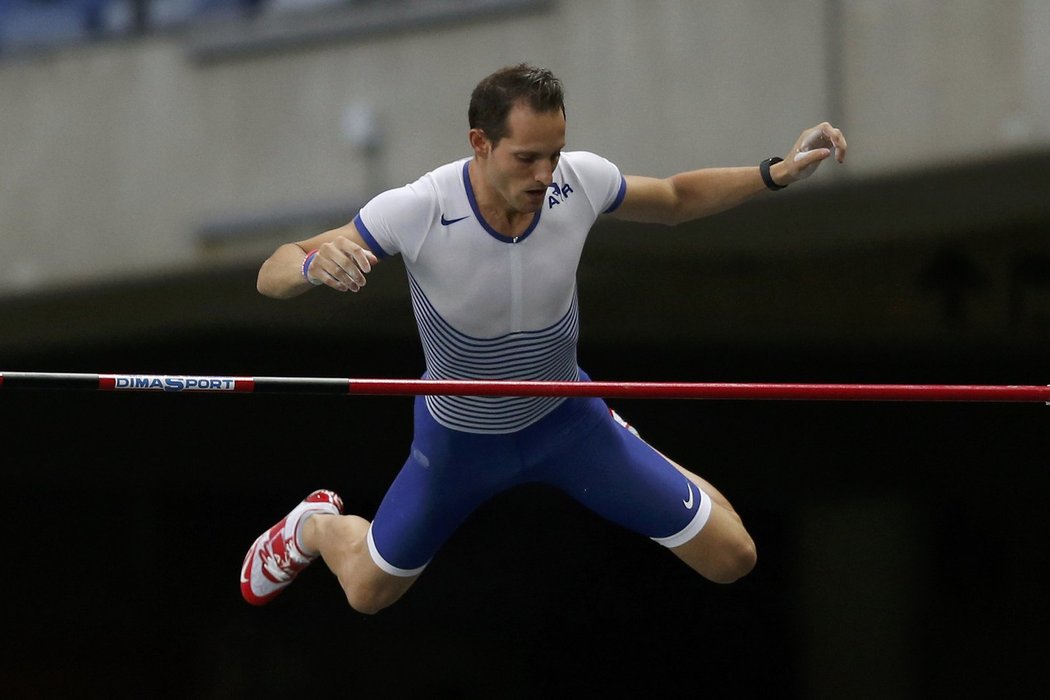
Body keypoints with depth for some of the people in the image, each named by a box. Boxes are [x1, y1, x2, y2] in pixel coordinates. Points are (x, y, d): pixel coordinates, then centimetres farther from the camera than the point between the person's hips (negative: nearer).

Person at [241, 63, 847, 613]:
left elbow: (675, 199, -2)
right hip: (459, 433, -2)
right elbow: (273, 277, -28)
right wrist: (313, 263, -52)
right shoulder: (416, 211, -35)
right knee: (368, 591, 15)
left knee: (731, 559, 3)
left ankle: (620, 443, 34)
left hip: (565, 419, 2)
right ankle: (314, 527, 53)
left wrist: (776, 174, -14)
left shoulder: (580, 181, -26)